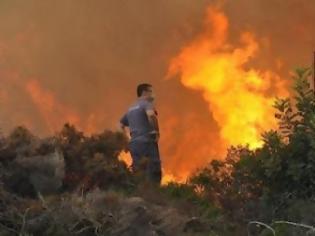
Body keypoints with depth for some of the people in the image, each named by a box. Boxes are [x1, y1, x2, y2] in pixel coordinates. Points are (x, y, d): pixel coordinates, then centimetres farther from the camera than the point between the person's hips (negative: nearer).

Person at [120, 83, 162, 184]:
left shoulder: (131, 108, 22)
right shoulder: (147, 103, -3)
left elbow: (122, 124, 31)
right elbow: (151, 115, -26)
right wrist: (157, 132, -16)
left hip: (134, 143, 8)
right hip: (147, 142, -8)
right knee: (154, 172, -10)